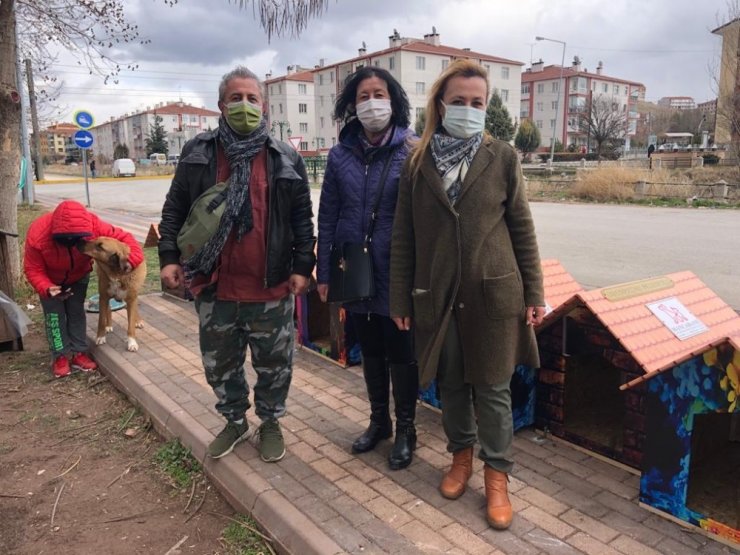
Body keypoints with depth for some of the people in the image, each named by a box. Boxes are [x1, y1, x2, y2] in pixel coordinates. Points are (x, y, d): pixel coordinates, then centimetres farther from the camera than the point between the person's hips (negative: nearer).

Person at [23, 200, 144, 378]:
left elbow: (123, 237, -32)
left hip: (78, 275, 2)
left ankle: (79, 353, 12)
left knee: (77, 311, 4)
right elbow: (33, 270, -29)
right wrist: (47, 289, -47)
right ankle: (60, 357, 7)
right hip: (50, 279, -1)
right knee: (54, 314, -3)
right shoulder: (38, 235, -40)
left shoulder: (93, 226, -38)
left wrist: (131, 259, -52)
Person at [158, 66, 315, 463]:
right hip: (214, 287, 2)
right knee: (219, 365, 17)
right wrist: (169, 256, -4)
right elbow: (175, 208, 6)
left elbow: (303, 219, 3)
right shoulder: (197, 153, 3)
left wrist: (302, 266, -4)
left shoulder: (286, 159, 1)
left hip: (271, 289, -1)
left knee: (274, 365, 12)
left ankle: (270, 422, 35)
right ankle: (234, 421, 39)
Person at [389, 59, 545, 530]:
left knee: (493, 387, 7)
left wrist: (534, 293, 0)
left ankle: (497, 475, 25)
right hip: (438, 295, 2)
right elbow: (403, 236, 4)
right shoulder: (419, 161, 3)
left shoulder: (502, 157, 1)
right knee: (451, 384, 14)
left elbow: (522, 229, 3)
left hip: (494, 293, -1)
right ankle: (461, 456, 37)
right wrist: (400, 300, 2)